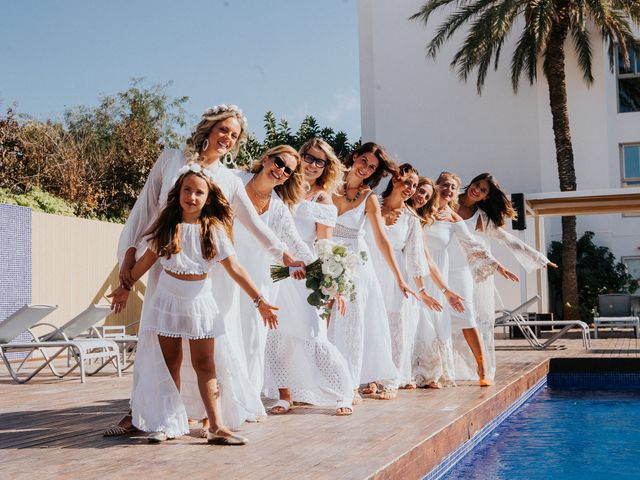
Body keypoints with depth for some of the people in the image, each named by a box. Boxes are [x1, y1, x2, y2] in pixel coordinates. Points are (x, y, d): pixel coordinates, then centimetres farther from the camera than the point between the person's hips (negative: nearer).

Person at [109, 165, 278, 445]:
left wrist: (259, 300, -7)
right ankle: (168, 424, 13)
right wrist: (125, 287, 15)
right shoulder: (167, 226, -2)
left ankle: (216, 426, -3)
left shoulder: (214, 230, -4)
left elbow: (234, 268, -4)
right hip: (168, 299, 1)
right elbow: (148, 258, 9)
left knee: (205, 364, -2)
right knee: (169, 363, 6)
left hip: (200, 301, -1)